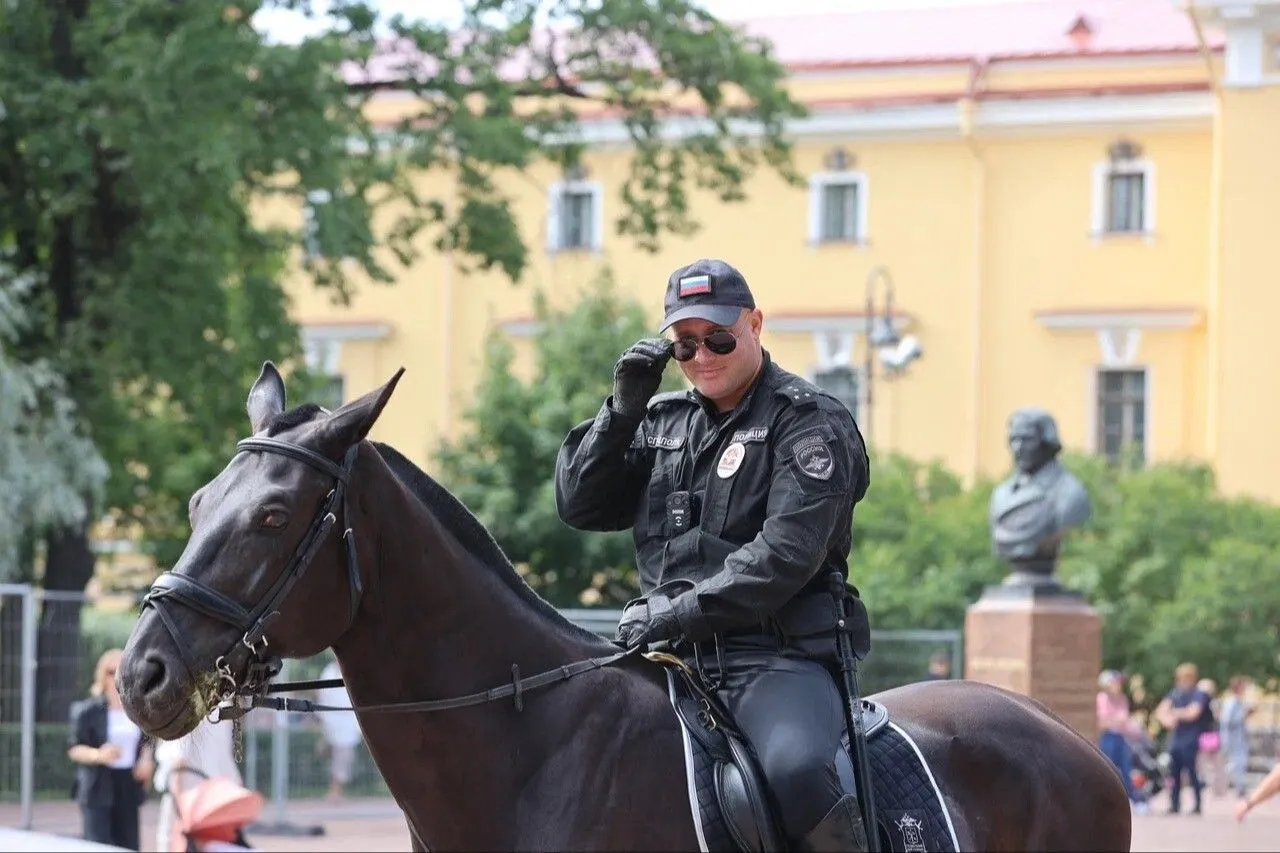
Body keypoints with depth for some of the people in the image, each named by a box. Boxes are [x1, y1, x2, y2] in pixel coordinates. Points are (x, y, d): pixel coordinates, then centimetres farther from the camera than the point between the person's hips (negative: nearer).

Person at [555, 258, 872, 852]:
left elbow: (787, 552, -12)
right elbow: (579, 507, 13)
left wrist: (680, 612, -18)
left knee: (798, 771, -36)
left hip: (778, 660, -6)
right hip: (671, 661, 6)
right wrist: (622, 410, 1)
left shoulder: (809, 421, 0)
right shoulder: (662, 421, 19)